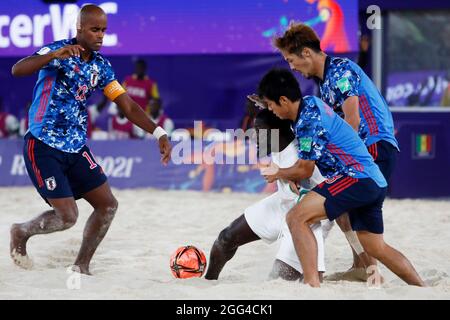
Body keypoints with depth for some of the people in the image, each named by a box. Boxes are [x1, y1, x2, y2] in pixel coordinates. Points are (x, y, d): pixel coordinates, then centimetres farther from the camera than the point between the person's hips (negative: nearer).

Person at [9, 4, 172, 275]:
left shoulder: (101, 66, 5)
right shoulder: (58, 51, -14)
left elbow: (128, 106, 4)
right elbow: (17, 70, -30)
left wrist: (159, 133, -10)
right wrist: (55, 55, -45)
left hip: (76, 148, 7)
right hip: (44, 147, -7)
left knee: (108, 205, 1)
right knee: (67, 216, -12)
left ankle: (81, 267, 17)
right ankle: (21, 233, 18)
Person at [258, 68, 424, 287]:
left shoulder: (308, 120, -15)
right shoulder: (310, 103, 14)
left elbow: (305, 170, -7)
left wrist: (278, 174, 10)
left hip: (357, 177, -10)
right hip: (375, 182, 10)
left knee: (296, 218, -16)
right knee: (376, 248, 21)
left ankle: (312, 284, -24)